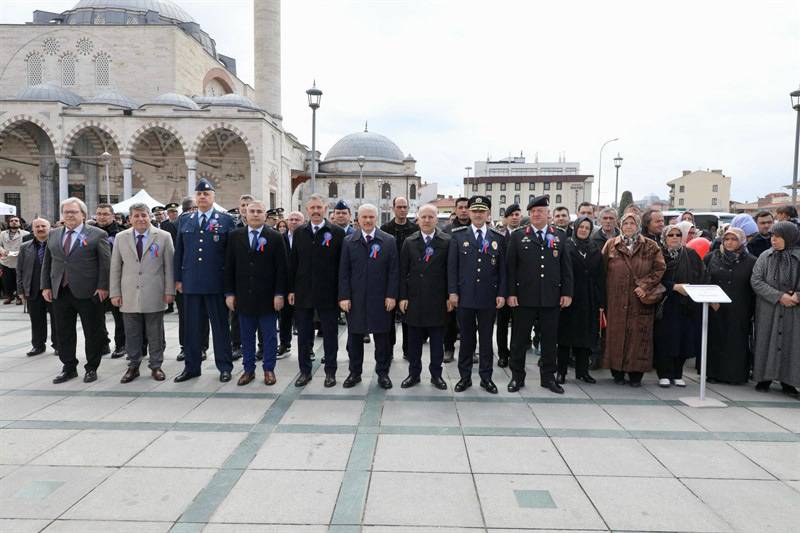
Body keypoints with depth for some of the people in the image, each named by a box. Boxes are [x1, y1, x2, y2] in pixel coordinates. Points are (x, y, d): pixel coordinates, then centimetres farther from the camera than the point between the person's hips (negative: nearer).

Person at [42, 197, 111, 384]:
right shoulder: (53, 235, 12)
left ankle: (92, 368, 18)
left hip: (88, 292, -5)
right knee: (64, 333, 11)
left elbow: (105, 263, -6)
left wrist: (102, 287, -12)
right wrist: (46, 286, 8)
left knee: (93, 333, 4)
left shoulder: (97, 235, -3)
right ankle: (69, 368, 25)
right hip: (59, 292, 5)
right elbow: (47, 262, 15)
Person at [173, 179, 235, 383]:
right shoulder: (185, 221, 11)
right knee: (191, 326, 10)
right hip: (190, 282, 3)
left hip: (216, 282, -3)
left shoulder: (226, 220, 0)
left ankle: (224, 366, 15)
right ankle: (191, 366, 22)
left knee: (220, 325, 5)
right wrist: (178, 278, 7)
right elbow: (179, 251, 12)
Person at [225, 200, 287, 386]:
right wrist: (229, 293, 0)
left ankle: (269, 370, 19)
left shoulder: (276, 237, -1)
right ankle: (248, 369, 22)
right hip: (243, 296, 2)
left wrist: (279, 294, -9)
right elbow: (229, 266, 6)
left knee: (269, 336, 7)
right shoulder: (235, 236, 5)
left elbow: (281, 268, -4)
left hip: (267, 297, -2)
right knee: (246, 336, 11)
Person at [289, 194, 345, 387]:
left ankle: (330, 371, 20)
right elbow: (293, 263, 8)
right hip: (303, 292, 3)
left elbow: (342, 264, -4)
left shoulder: (337, 232, -3)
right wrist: (291, 289, 4)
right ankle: (305, 370, 24)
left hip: (328, 293, -3)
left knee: (330, 334, 7)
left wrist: (341, 292, -7)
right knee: (304, 334, 11)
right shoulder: (299, 232, 7)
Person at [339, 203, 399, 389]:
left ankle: (383, 373, 21)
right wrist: (344, 296, -5)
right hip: (355, 299, 1)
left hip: (380, 299, -1)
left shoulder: (389, 241, 1)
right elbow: (344, 272, 2)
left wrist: (391, 295, -7)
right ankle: (355, 373, 24)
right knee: (354, 337, 10)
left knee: (382, 338, 7)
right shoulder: (348, 241, 3)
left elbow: (394, 271, -1)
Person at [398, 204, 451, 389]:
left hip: (437, 300, -1)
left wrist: (450, 296, -3)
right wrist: (403, 297, -2)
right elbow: (403, 272, 3)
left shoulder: (446, 241, -1)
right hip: (414, 299, 1)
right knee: (414, 339, 10)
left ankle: (436, 374, 21)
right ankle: (414, 373, 23)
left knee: (437, 340, 8)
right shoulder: (409, 242, 4)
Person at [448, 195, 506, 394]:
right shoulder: (458, 236, 2)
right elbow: (452, 266, 0)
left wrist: (502, 294, -1)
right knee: (467, 338, 8)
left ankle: (486, 377, 20)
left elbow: (503, 268, 6)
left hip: (489, 297, 1)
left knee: (486, 338, 9)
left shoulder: (498, 238, 6)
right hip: (465, 296, -1)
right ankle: (465, 377, 19)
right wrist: (452, 292, -6)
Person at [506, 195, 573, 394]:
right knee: (520, 339, 6)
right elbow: (511, 267, -1)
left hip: (551, 297, 2)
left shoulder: (560, 236, 8)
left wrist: (567, 293, 1)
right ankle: (517, 376, 19)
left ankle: (548, 377, 23)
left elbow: (566, 266, 7)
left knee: (550, 339, 10)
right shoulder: (517, 236, 2)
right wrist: (511, 293, -7)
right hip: (524, 296, -1)